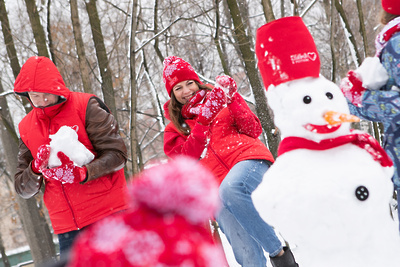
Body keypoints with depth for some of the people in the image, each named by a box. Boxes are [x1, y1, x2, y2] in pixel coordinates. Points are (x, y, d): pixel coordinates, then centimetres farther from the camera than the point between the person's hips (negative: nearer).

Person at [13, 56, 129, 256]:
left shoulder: (86, 106, -2)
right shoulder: (27, 127, 10)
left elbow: (117, 154, -7)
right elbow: (23, 189, 9)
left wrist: (82, 173, -23)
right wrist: (36, 169, -12)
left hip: (108, 214, -3)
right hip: (67, 226, 3)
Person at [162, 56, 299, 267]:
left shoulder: (220, 101, 20)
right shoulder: (174, 129, 22)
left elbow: (254, 131, 9)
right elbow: (186, 158, 1)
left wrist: (233, 100, -3)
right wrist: (204, 118, -6)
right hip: (217, 191, 2)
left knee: (229, 190, -37)